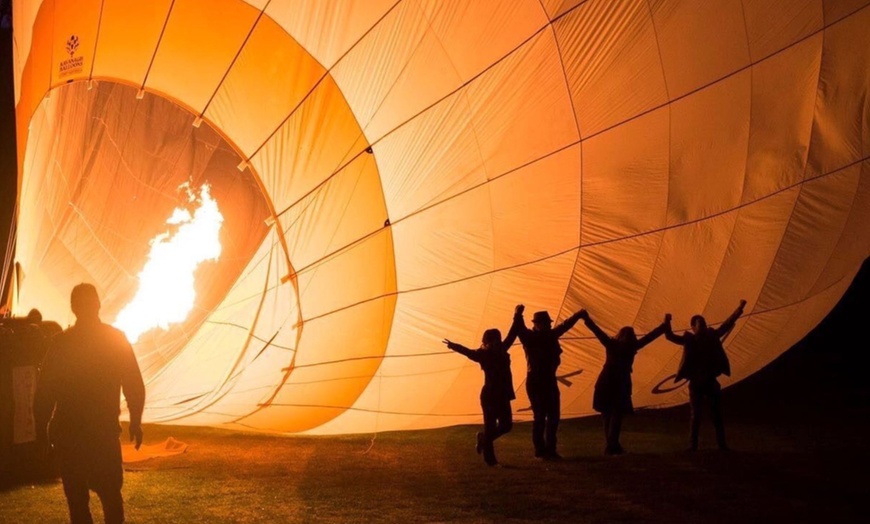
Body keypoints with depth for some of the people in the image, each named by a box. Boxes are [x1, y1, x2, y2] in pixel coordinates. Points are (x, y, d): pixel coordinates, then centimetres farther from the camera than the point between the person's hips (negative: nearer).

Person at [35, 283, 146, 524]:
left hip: (68, 432, -1)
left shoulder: (61, 342, -5)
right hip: (104, 430, 1)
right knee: (110, 493, 13)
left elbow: (44, 389, -3)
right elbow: (134, 385, -2)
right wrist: (135, 421, 6)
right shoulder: (116, 338, -3)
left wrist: (45, 424, 7)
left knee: (76, 497, 7)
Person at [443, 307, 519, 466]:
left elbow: (511, 336, 18)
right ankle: (489, 459, 10)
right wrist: (454, 346, -44)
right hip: (489, 395, -7)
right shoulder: (483, 354, -10)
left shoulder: (501, 351, 7)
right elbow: (469, 352, -26)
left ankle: (483, 437, 30)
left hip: (502, 395, 7)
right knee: (490, 427, 0)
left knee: (506, 425, 8)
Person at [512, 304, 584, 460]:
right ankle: (540, 451, 5)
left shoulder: (551, 335, 8)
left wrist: (578, 316, 26)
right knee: (540, 417, -4)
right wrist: (518, 315, -46)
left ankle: (550, 450, 19)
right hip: (535, 383, -7)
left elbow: (564, 326, 24)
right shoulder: (530, 337, -10)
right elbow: (519, 329, -29)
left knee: (553, 416, 10)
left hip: (550, 381, 7)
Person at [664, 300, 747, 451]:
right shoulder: (689, 339, -5)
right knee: (696, 415, -1)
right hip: (696, 383, -3)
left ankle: (722, 444, 11)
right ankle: (693, 445, 3)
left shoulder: (712, 336, 3)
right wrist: (667, 323, -29)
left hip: (711, 381, 3)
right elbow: (670, 336, -13)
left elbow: (727, 324, 8)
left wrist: (740, 308, 5)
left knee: (717, 414, 6)